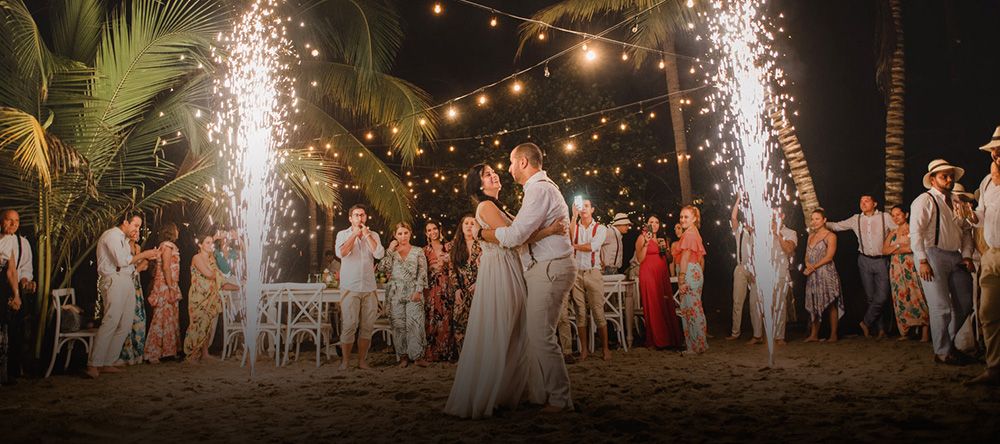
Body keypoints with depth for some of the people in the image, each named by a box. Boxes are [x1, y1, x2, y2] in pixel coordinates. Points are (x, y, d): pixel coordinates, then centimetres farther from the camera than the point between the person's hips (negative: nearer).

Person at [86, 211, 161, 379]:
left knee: (125, 325, 5)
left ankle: (108, 364, 7)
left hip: (126, 282, 10)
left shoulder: (123, 239, 26)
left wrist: (146, 257, 10)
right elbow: (122, 260, -15)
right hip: (114, 281, -10)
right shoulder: (112, 235, -4)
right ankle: (94, 365, -19)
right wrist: (143, 254, -5)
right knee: (111, 322, -18)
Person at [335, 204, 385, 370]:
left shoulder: (373, 235, 12)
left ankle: (362, 360, 13)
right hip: (350, 288, -3)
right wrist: (355, 234, -8)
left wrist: (366, 235, -5)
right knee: (349, 326, -7)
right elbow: (341, 253, -13)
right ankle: (345, 361, 3)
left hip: (369, 288, 3)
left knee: (367, 326, 3)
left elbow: (380, 254, -5)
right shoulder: (343, 234, 6)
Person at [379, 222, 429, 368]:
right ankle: (403, 356, 8)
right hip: (395, 293, 2)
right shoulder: (391, 252, 11)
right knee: (398, 325, 0)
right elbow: (382, 268, -4)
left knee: (415, 323, -10)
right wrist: (390, 250, -6)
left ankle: (417, 356, -5)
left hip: (413, 292, -1)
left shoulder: (418, 252, 7)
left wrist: (418, 291, -8)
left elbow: (422, 273, 2)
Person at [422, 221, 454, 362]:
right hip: (431, 289, 0)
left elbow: (453, 268, 5)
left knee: (446, 320, -2)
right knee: (431, 320, -3)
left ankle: (446, 353, 5)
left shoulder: (448, 247, 8)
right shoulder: (425, 251, 10)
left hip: (446, 288, 0)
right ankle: (431, 354, 3)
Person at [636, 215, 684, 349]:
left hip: (663, 276, 6)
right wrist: (646, 243, -19)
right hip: (649, 275, -6)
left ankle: (669, 338, 6)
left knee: (667, 307, 1)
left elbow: (670, 259, 18)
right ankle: (657, 340, -2)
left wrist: (664, 248, 1)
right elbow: (640, 259, -10)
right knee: (653, 307, -6)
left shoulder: (661, 240, 20)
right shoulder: (642, 238, 1)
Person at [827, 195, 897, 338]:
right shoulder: (856, 219, 5)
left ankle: (866, 322, 7)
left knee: (882, 297, -10)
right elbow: (837, 226, 9)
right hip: (865, 261, 2)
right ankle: (880, 328, 15)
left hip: (881, 261, -2)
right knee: (871, 297, 5)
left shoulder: (885, 217, -2)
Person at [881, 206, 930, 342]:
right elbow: (884, 250, 7)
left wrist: (896, 249, -5)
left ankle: (925, 333, -9)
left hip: (912, 267, -5)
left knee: (917, 296, -9)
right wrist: (899, 246, -9)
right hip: (897, 268, 5)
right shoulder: (892, 233, 17)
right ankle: (904, 332, 2)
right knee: (901, 298, 1)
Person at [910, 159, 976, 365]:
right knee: (941, 307, -7)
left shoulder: (957, 203, 18)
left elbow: (966, 232, 18)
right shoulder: (924, 201, -4)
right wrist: (922, 261, -18)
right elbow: (915, 232, -11)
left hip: (956, 257, 8)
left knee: (965, 304, 11)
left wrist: (967, 255, 3)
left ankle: (949, 343, 28)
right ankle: (942, 352, 5)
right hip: (932, 255, -7)